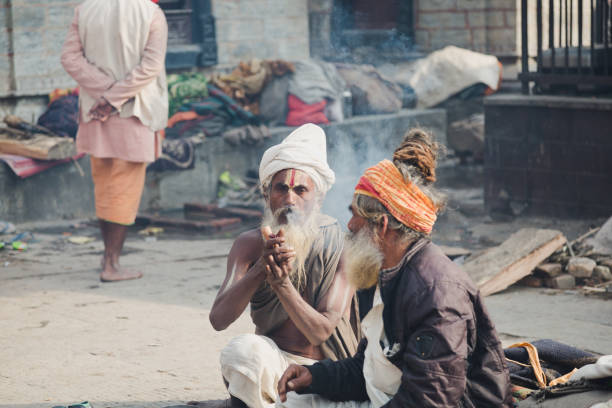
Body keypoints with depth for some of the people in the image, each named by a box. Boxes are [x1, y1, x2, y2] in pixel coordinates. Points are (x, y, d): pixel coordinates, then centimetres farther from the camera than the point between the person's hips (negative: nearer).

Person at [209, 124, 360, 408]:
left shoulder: (339, 248, -8)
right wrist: (260, 268, -30)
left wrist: (282, 283, -31)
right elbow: (218, 320, -14)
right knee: (243, 348, -31)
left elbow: (321, 332, -15)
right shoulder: (249, 245, -1)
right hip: (271, 363, 2)